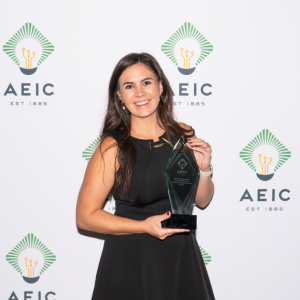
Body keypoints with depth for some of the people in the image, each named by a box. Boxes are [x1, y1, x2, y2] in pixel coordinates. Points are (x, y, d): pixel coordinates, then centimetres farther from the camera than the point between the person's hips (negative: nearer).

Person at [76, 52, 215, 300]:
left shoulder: (184, 135, 0)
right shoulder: (112, 148, -13)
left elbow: (202, 200, 9)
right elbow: (86, 216, -11)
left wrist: (204, 169, -10)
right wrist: (144, 226, -18)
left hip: (182, 256, 4)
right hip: (130, 262, -4)